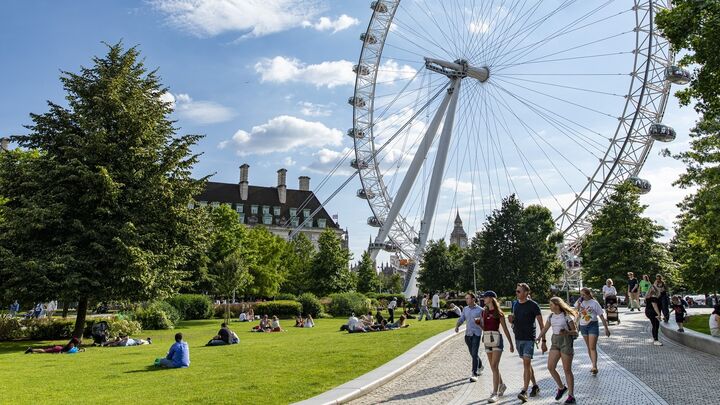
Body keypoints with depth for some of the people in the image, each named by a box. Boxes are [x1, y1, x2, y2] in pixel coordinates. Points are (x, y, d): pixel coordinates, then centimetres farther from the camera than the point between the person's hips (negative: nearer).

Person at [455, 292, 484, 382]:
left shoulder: (480, 310, -6)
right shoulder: (465, 309, 9)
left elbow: (483, 323, -4)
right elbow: (461, 319, 7)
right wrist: (457, 326, -8)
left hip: (476, 334, -5)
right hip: (468, 334, 6)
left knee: (474, 354, -10)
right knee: (472, 353, 17)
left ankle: (474, 374, -7)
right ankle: (480, 366, 41)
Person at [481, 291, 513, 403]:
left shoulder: (499, 313, -4)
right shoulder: (484, 312, 11)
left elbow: (505, 329, 0)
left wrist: (511, 344, 3)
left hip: (497, 339, -6)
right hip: (487, 340, 6)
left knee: (494, 366, -12)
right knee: (493, 367, 13)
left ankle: (494, 393, -10)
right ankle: (501, 385, 35)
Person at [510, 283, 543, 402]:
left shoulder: (533, 305, -9)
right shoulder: (515, 305, 9)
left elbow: (541, 323, -6)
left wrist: (543, 340, -8)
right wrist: (512, 320, -3)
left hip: (529, 339, -7)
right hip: (518, 338, 7)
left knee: (526, 363, -12)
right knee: (527, 364, 15)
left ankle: (524, 391, -12)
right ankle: (535, 386, 29)